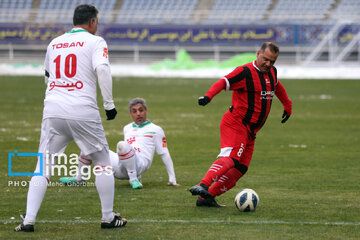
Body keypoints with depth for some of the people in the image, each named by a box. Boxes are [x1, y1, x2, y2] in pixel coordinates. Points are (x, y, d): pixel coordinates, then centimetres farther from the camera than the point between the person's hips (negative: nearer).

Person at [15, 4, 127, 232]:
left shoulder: (54, 43, 18)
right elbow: (102, 69, -13)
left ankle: (28, 219, -3)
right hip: (83, 111, -4)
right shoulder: (95, 42, 3)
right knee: (103, 161, 13)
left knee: (43, 167, 7)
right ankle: (108, 217, 15)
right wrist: (109, 104, -9)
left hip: (53, 111, 4)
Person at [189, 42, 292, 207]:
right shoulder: (246, 71, -11)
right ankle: (203, 186, -44)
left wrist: (287, 106, 45)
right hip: (236, 123, -9)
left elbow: (277, 86, 37)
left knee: (240, 169, 1)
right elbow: (224, 82, -20)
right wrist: (209, 96, -37)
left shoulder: (272, 72, 15)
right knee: (231, 158, -30)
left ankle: (207, 197, 2)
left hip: (250, 131, 9)